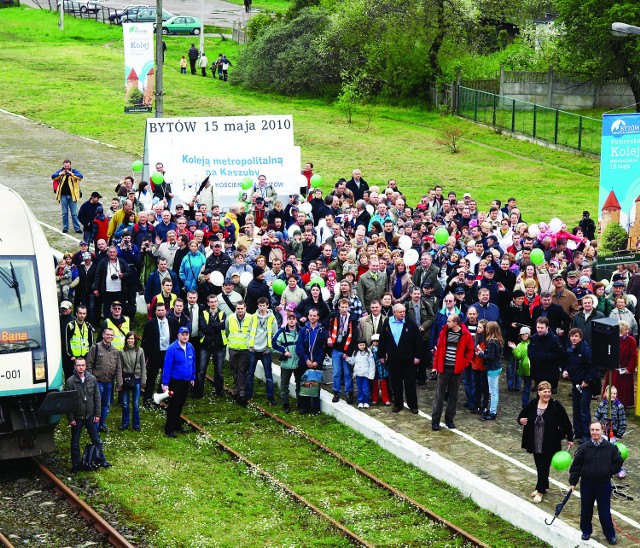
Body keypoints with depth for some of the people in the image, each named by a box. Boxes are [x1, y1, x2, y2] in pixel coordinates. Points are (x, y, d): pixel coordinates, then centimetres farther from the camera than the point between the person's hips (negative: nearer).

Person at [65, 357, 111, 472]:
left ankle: (102, 461, 27)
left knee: (96, 440, 13)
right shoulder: (70, 381, -13)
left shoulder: (92, 379, -3)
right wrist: (70, 418, -11)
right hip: (77, 417, -2)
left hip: (90, 416, 3)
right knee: (75, 442, 9)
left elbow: (97, 397, 4)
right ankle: (75, 465, 21)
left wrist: (97, 414, 1)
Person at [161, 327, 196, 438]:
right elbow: (167, 366, -16)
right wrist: (165, 383, -17)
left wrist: (192, 378, 15)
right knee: (174, 405, -3)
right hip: (175, 382, -6)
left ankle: (177, 425, 30)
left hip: (186, 381, 6)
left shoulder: (190, 347, 0)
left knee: (181, 405, 17)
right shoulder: (172, 349, -18)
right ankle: (169, 429, 4)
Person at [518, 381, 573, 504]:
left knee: (544, 466, -1)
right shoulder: (532, 404, -1)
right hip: (535, 443, 4)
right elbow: (521, 416, 11)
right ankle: (542, 487, 33)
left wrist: (570, 438, 1)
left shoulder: (555, 405, -10)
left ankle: (540, 490, 10)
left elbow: (566, 422, -2)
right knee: (539, 466, 15)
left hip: (549, 444, -4)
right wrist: (521, 420, -13)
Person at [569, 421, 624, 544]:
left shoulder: (611, 448, -6)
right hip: (587, 484, 1)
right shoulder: (584, 448, -5)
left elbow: (618, 462, 4)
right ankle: (586, 531, 30)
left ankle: (610, 534, 19)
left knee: (605, 511, 5)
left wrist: (608, 472, -6)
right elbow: (575, 466, 0)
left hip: (604, 484, -1)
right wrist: (572, 482, -1)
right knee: (586, 510, 12)